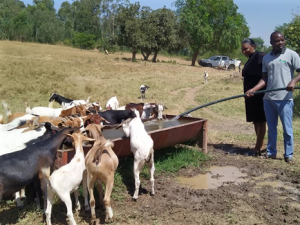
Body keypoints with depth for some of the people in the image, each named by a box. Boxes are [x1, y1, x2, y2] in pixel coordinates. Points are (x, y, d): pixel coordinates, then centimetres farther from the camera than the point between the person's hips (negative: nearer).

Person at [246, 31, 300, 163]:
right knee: (271, 128, 12)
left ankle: (288, 155, 13)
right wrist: (253, 89, -4)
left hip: (284, 98, -4)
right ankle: (271, 152, 22)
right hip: (268, 98, 5)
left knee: (287, 129, 2)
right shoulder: (266, 58, 12)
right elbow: (265, 79, 10)